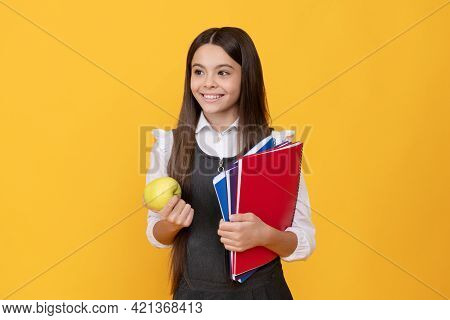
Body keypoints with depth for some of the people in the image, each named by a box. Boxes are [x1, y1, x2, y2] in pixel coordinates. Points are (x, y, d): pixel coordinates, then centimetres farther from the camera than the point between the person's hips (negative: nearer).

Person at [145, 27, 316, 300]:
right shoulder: (168, 144, -6)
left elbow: (305, 242, -7)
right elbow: (157, 236, 2)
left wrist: (265, 236, -26)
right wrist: (172, 224, -19)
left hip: (262, 290, -1)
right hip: (194, 292, 1)